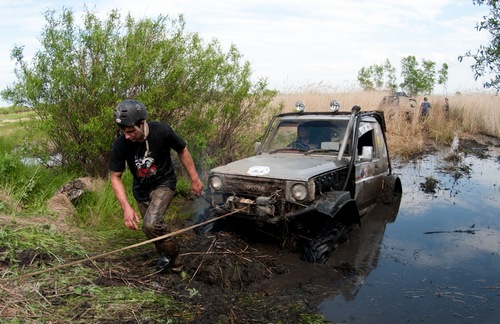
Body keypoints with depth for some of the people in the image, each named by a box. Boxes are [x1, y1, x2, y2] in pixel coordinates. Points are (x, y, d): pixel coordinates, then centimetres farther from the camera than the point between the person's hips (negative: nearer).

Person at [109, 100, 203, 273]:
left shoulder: (162, 131, -27)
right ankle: (174, 263, 35)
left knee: (151, 224, -24)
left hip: (164, 183, -3)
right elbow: (115, 176, -13)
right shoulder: (120, 144, -22)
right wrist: (126, 207, -23)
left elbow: (182, 150, -8)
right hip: (141, 189, 4)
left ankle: (170, 252, 6)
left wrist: (194, 179, -4)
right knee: (156, 227, 12)